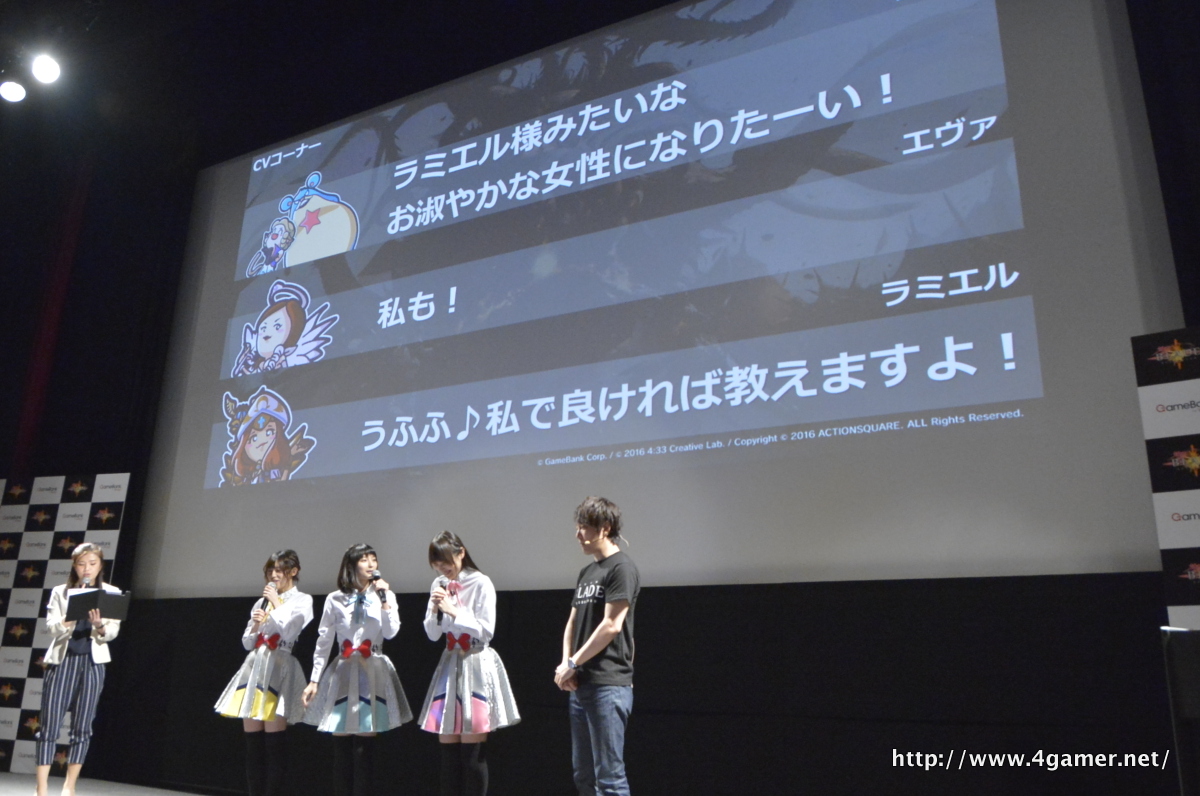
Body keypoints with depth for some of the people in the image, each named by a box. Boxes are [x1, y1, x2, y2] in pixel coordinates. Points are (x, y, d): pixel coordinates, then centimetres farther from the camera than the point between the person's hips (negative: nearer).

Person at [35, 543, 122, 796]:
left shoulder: (111, 594, 5)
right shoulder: (60, 592, 6)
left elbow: (112, 632, -1)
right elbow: (52, 628, -4)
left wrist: (99, 625, -23)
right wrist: (71, 616, -23)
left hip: (92, 661, 0)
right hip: (61, 659, 0)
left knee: (82, 727, 3)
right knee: (50, 725, -3)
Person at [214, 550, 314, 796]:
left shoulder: (302, 600, 4)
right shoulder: (261, 602, 20)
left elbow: (288, 629, -12)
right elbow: (247, 642, 19)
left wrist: (277, 602, -2)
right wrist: (255, 625, 0)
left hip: (279, 668, -6)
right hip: (254, 667, 6)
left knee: (273, 738, -9)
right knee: (252, 741, 4)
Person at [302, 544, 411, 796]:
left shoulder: (385, 595, 4)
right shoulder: (335, 600, 2)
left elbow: (391, 633, -8)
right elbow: (323, 642, 5)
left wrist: (383, 599, -15)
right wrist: (314, 680, 3)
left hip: (373, 673, 0)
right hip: (342, 672, 0)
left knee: (365, 745, 1)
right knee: (341, 744, 4)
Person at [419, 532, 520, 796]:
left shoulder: (480, 583, -10)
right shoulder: (439, 585, 7)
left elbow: (486, 631, -12)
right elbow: (433, 635, 8)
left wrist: (453, 612, -18)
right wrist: (435, 610, -10)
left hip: (476, 667, -5)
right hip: (450, 665, 6)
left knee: (472, 750, -3)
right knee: (448, 747, 7)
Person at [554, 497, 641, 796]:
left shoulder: (621, 567, -9)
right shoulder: (587, 572, 17)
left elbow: (611, 626, -16)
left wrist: (573, 664, -10)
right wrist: (566, 663, 0)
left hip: (608, 684, -9)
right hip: (581, 685, 9)